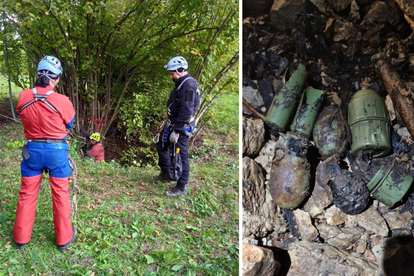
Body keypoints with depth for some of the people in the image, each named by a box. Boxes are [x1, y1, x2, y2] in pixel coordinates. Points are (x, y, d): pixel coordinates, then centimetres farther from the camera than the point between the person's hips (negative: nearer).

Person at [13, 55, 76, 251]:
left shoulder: (23, 97, -10)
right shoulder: (62, 101, -18)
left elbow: (24, 118, 8)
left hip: (32, 149, 3)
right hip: (56, 150, -2)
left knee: (27, 193, 17)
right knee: (60, 194, 11)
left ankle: (21, 237, 30)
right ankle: (64, 238, 23)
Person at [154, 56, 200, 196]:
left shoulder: (188, 85, -22)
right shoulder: (182, 83, 11)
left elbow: (186, 111, -27)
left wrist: (176, 131, -25)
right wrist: (170, 123, 22)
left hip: (181, 126, -11)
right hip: (174, 123, 11)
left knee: (181, 155, -2)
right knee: (161, 144, 22)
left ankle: (182, 187, 10)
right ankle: (166, 173, 36)